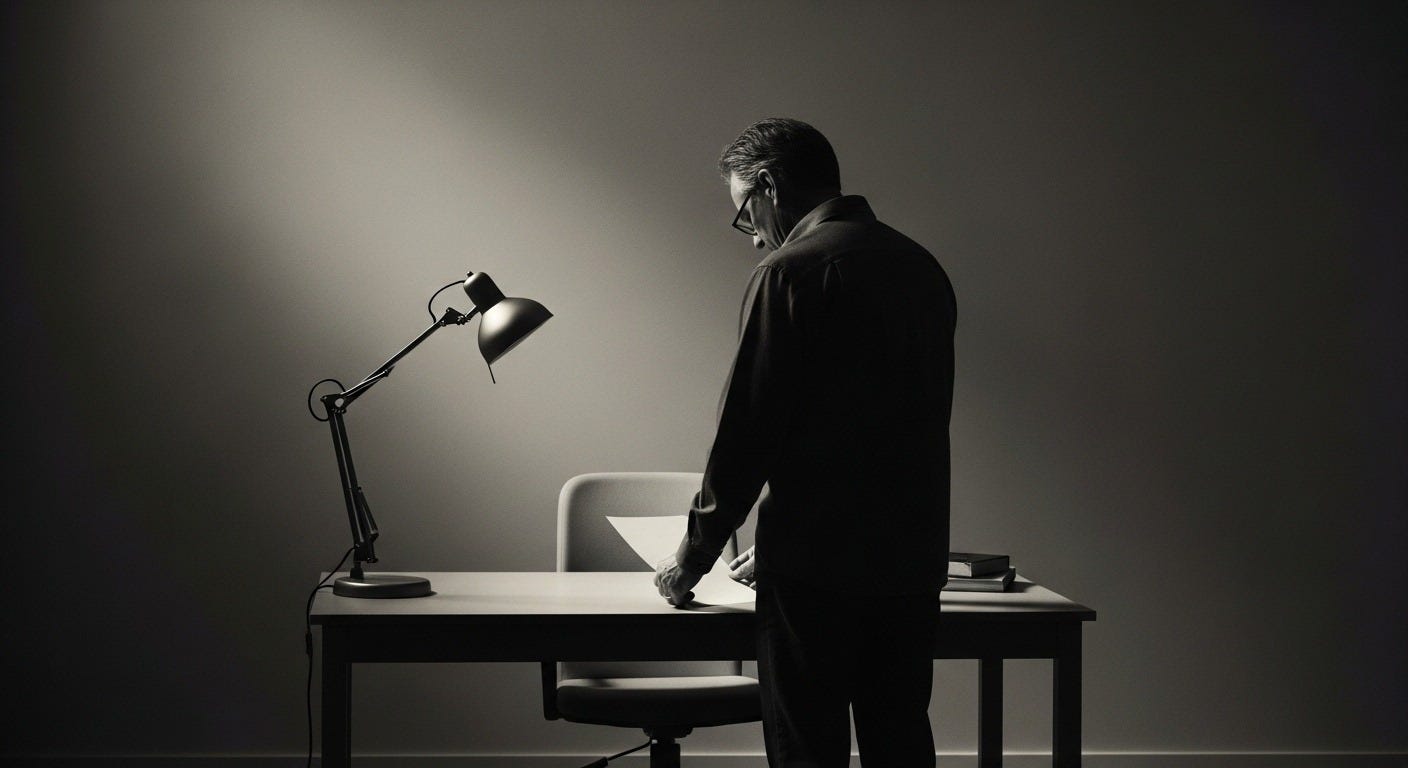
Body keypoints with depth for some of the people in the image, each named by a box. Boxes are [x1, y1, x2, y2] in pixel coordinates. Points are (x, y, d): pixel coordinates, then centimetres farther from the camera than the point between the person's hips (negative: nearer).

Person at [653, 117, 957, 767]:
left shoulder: (790, 273, -10)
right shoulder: (923, 268, 13)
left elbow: (748, 427, -12)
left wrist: (695, 554, 1)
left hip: (817, 568, -7)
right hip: (913, 562, 7)